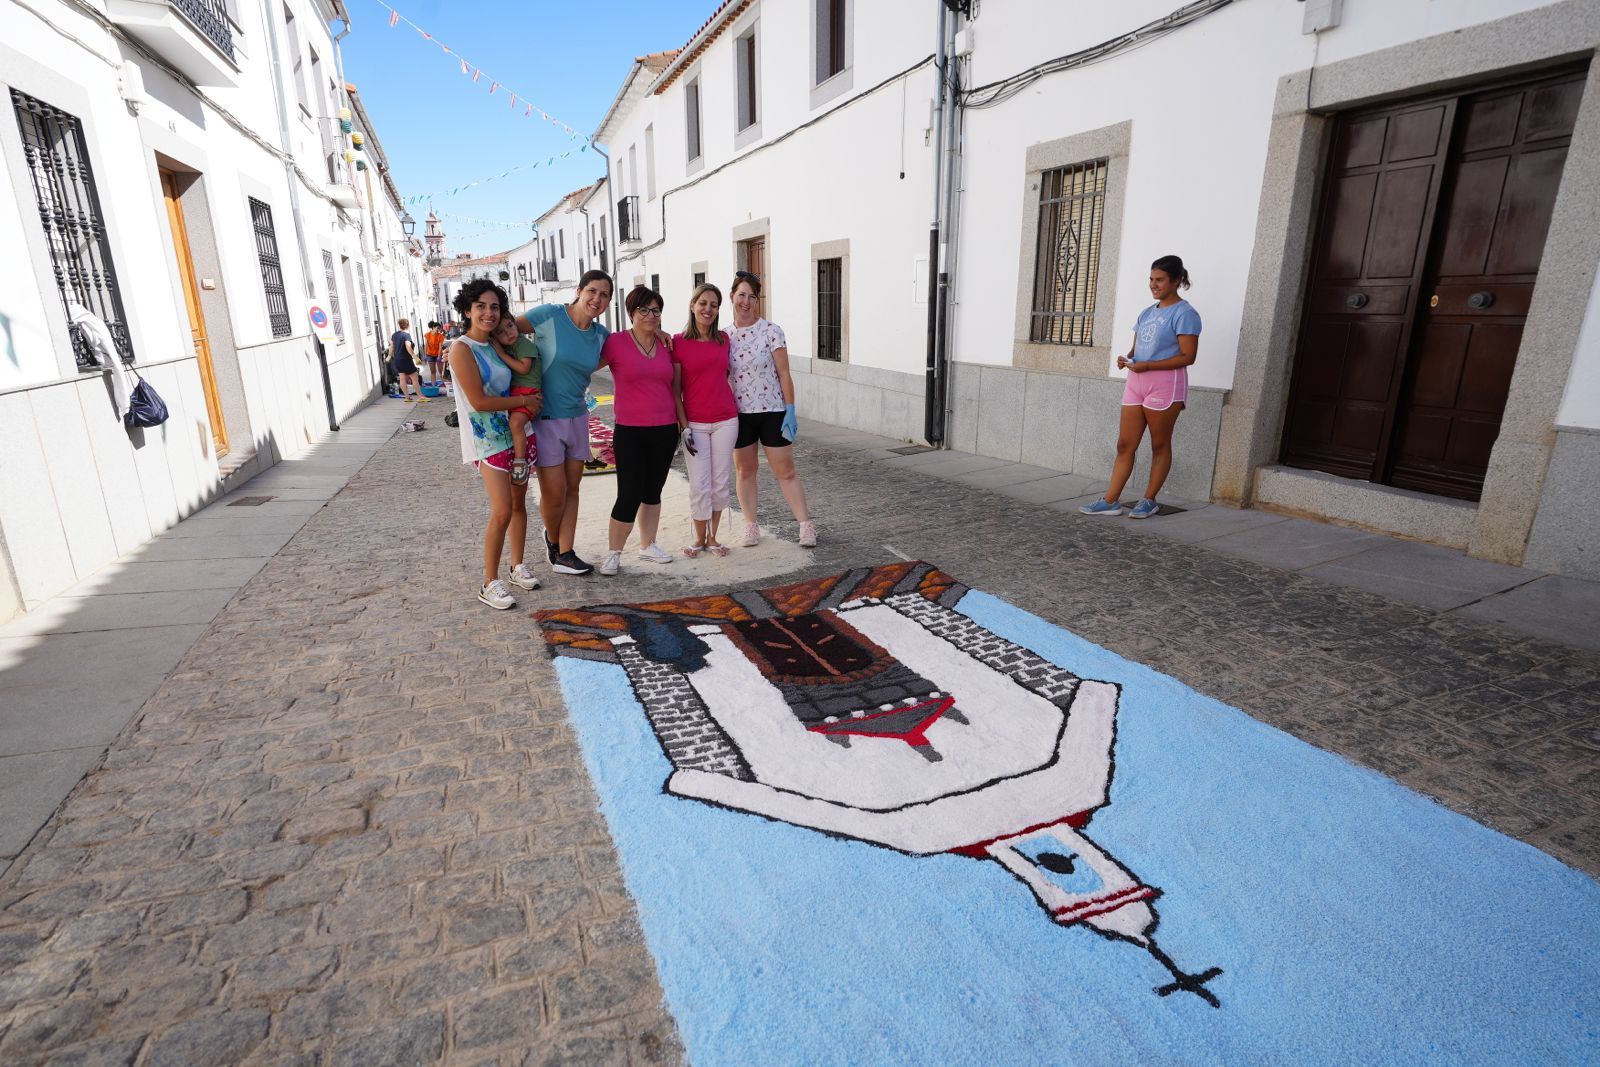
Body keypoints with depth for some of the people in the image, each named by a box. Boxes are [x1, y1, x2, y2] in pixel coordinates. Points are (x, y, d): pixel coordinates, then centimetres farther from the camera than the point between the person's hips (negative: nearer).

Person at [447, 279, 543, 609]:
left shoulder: (493, 345, 8)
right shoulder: (462, 349, -13)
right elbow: (479, 401, -17)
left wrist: (500, 344, -3)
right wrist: (525, 401, -11)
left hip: (516, 431, 7)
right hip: (489, 439, -7)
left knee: (519, 502, 12)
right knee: (503, 511, -13)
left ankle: (518, 566, 27)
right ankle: (490, 584, -1)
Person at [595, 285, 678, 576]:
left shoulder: (666, 344, 7)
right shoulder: (615, 342, -6)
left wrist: (681, 421, 14)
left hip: (665, 430, 5)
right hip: (630, 432, -4)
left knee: (653, 491, 14)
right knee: (629, 495, -5)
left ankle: (648, 546, 29)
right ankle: (613, 553, 12)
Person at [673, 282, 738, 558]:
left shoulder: (723, 339, 7)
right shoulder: (678, 342, -3)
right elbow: (675, 390, -3)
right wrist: (684, 426, -9)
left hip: (725, 420, 3)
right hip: (694, 423, -3)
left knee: (720, 483, 6)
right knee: (699, 484, -2)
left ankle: (712, 537, 21)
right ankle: (700, 538, 17)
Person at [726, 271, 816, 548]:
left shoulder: (770, 331, -7)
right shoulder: (724, 336, 4)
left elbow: (784, 374, -8)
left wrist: (790, 411, -12)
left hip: (772, 412, -3)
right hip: (739, 414, 4)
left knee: (785, 471, 1)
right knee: (744, 471, 10)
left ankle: (806, 524, 9)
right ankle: (751, 525, 22)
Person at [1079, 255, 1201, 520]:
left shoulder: (1184, 314, -7)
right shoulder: (1146, 313, 17)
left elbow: (1187, 356, -14)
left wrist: (1147, 365, -20)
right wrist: (1127, 359, -2)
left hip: (1165, 385, -7)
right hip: (1136, 383, 7)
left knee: (1160, 445, 4)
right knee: (1124, 445, 3)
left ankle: (1149, 500, 13)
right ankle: (1111, 501, 5)